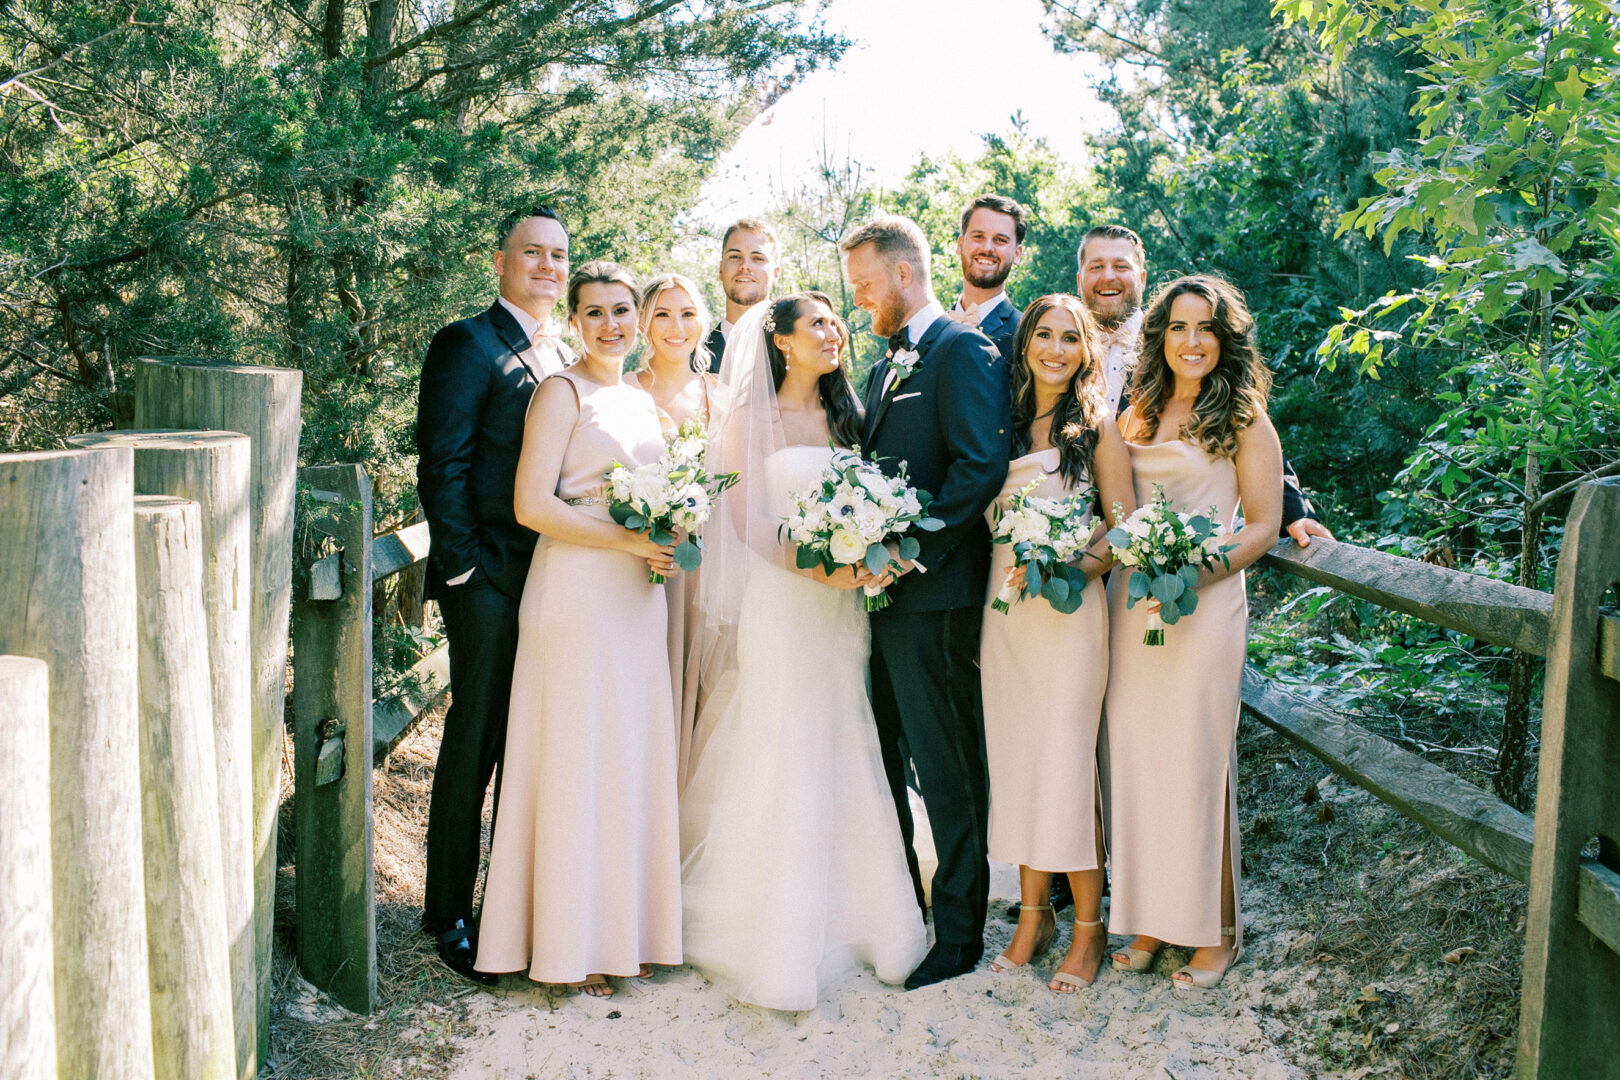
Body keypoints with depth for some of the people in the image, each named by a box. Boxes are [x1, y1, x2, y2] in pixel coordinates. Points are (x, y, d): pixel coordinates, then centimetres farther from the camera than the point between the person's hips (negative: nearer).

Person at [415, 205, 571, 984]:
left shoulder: (565, 359, 17)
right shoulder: (468, 346, -6)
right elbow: (441, 468, -12)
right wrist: (463, 569, -16)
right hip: (492, 578, -7)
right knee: (475, 745, 1)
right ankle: (448, 916, 15)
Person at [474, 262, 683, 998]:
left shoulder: (643, 400, 17)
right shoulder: (562, 392, -6)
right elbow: (533, 506, -15)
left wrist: (667, 542, 5)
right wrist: (629, 540, -17)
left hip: (638, 599, 7)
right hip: (576, 596, -7)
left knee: (633, 759, 10)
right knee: (577, 762, -2)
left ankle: (623, 927, 22)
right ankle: (568, 944, 8)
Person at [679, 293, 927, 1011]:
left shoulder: (845, 415, 14)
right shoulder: (752, 418, 0)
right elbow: (742, 517, -7)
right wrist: (813, 566, -19)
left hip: (842, 608, 4)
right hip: (777, 606, -4)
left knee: (841, 756, 6)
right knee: (777, 764, -3)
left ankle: (845, 917, 18)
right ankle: (775, 932, 7)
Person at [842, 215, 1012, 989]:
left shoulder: (964, 352, -9)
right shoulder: (885, 368, 20)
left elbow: (981, 469, -20)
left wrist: (909, 550, -22)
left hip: (934, 597, -9)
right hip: (882, 593, 9)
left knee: (949, 772, 0)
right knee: (883, 761, 17)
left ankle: (959, 933, 12)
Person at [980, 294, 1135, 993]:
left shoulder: (1097, 425, -1)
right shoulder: (1005, 423, 11)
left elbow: (1124, 527, -5)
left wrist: (1068, 572, -21)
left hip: (1068, 611, -4)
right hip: (1004, 610, 5)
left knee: (1066, 764, -4)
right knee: (1015, 760, 7)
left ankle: (1088, 928, 9)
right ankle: (1032, 916, 19)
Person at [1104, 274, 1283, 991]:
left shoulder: (1244, 421, -1)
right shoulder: (1137, 416, 13)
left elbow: (1262, 527, -4)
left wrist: (1194, 572, -17)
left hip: (1205, 604, -5)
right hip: (1131, 602, 5)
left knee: (1196, 761, -2)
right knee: (1134, 757, 6)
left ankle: (1214, 929, 12)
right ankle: (1151, 918, 18)